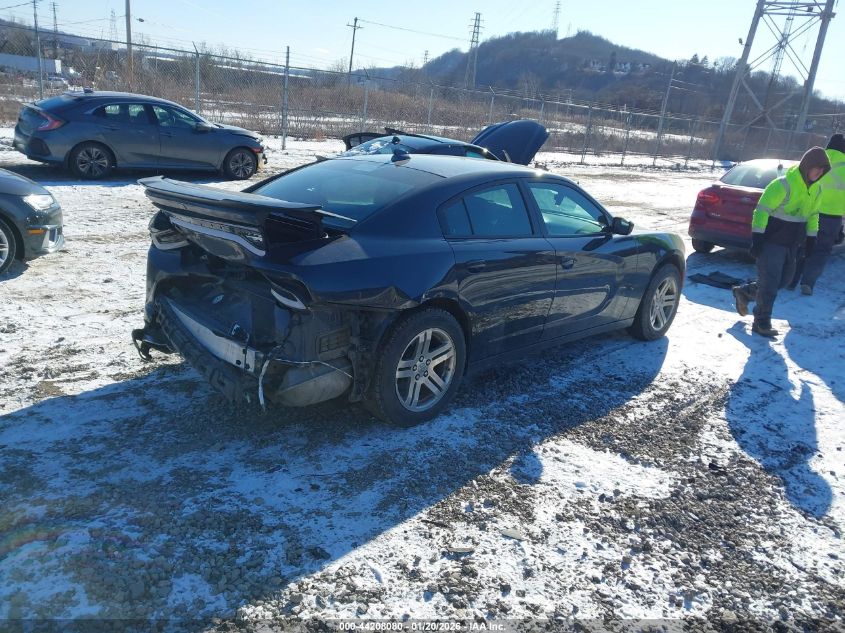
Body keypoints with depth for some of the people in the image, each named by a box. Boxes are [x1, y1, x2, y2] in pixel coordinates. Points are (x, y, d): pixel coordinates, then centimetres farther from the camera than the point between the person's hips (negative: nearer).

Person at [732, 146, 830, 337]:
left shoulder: (815, 189, 7)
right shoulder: (784, 185, -19)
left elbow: (812, 214, 21)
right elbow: (762, 210, -19)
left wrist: (811, 237, 18)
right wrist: (757, 239, -22)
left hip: (791, 243, 8)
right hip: (772, 241, -8)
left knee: (784, 279, 14)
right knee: (770, 282, -5)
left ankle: (744, 292, 31)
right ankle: (762, 323, 5)